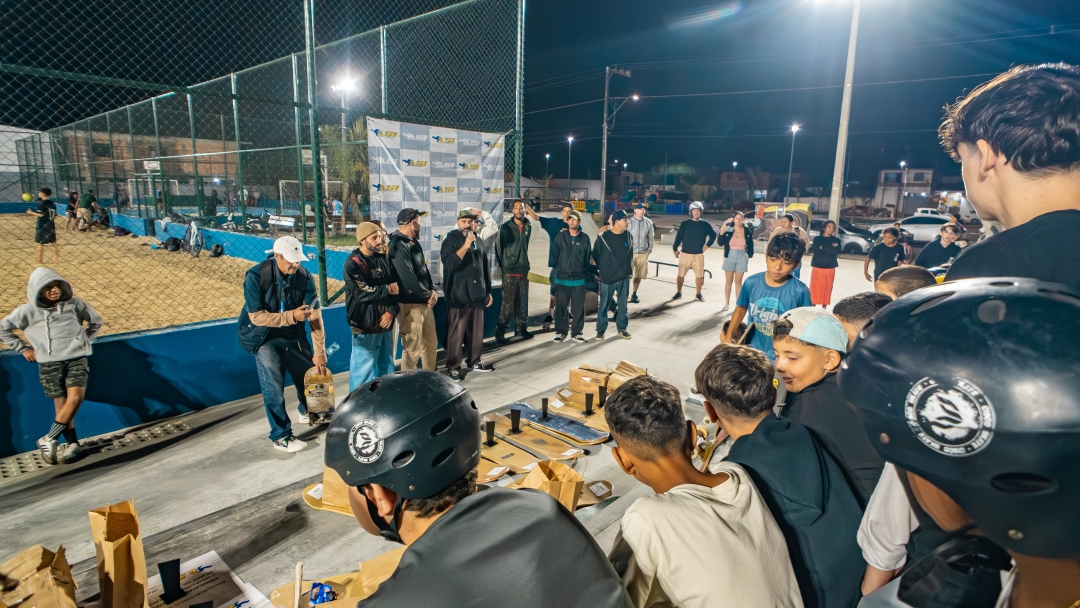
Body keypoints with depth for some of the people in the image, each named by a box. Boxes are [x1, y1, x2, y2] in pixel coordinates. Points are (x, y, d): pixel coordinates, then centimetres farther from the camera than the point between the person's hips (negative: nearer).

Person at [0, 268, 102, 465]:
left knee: (76, 397, -15)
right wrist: (23, 348, 9)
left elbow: (96, 321, 18)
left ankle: (48, 439, -3)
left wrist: (85, 340, 12)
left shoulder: (75, 304, 3)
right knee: (61, 404, 0)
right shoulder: (28, 311, 0)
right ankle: (73, 444, 7)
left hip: (76, 358, 0)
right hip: (49, 363, 0)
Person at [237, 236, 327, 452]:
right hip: (264, 336, -3)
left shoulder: (304, 276, -15)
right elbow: (256, 317, -22)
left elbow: (315, 314, -14)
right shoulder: (256, 276, -23)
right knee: (273, 386, -8)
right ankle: (281, 436, 7)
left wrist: (319, 351, -14)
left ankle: (308, 411, 40)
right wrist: (292, 316, -35)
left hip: (293, 334, 4)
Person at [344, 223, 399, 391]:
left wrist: (392, 311, -8)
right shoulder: (353, 263, -9)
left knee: (387, 368, 16)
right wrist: (387, 289, -10)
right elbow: (362, 293, -21)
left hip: (385, 323, 6)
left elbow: (396, 287, 7)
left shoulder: (383, 259, 10)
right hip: (365, 325, -6)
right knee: (363, 369, 0)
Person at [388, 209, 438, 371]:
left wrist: (432, 290, 0)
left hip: (425, 302, 10)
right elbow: (409, 278, -23)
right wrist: (427, 296, -12)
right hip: (410, 304, -10)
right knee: (412, 349, -1)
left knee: (430, 344, 19)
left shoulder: (414, 243, 12)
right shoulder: (398, 245, -18)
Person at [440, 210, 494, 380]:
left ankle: (474, 361, 27)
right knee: (456, 333, -2)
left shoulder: (477, 240, 12)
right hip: (458, 296, -6)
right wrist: (465, 246, -26)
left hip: (477, 294, 6)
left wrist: (488, 291, 16)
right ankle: (452, 367, 8)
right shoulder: (451, 239, -5)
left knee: (477, 332, 12)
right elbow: (449, 263, -20)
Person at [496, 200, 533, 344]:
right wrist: (503, 265, -1)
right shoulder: (506, 227, -5)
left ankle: (522, 328, 23)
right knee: (508, 303, -5)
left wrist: (526, 264, 11)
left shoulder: (528, 226, 5)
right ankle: (500, 332, 3)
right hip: (510, 271, -4)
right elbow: (500, 247, 0)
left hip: (524, 270, 4)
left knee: (522, 302, 11)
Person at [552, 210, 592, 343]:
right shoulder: (560, 237, 0)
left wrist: (587, 274, 4)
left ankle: (576, 332, 17)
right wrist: (558, 270, 6)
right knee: (560, 307, 4)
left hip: (579, 279, 0)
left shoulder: (585, 238, 0)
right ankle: (561, 331, 17)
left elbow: (588, 258, 5)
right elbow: (555, 256, 6)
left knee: (578, 307, 5)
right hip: (562, 278, 0)